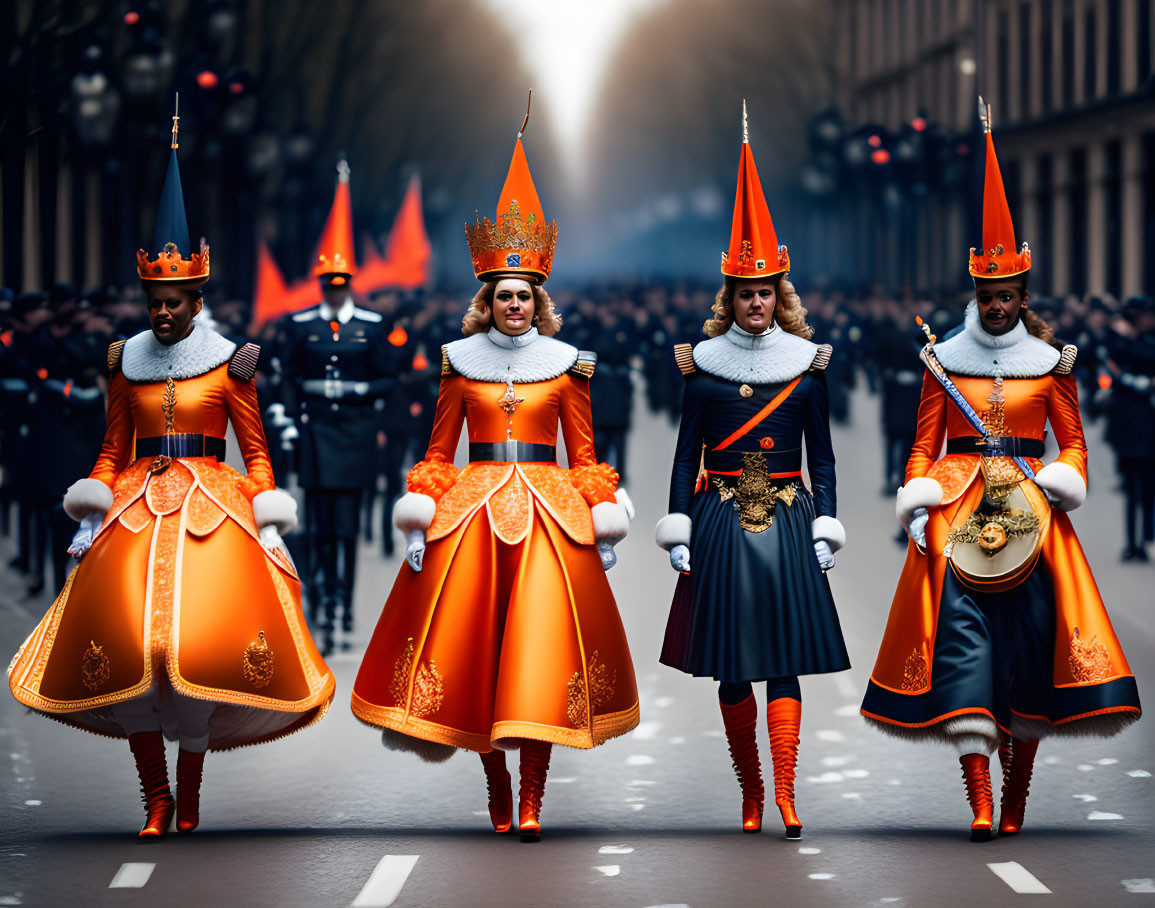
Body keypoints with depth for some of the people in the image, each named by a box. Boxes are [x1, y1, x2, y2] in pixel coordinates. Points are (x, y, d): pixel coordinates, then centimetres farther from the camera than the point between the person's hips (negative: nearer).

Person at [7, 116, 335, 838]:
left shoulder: (227, 363, 3)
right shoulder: (128, 360, 11)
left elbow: (257, 452, 6)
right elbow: (113, 449, 17)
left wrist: (269, 525, -2)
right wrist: (91, 517, 7)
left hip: (213, 506, -3)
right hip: (137, 508, 3)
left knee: (203, 637, -15)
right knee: (124, 641, -11)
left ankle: (189, 790, 1)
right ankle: (156, 797, -2)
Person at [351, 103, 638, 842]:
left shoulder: (565, 363, 5)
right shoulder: (461, 360, 7)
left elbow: (584, 452, 7)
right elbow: (439, 450, 9)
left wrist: (602, 526, 2)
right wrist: (420, 519, 2)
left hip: (548, 513, -1)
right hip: (472, 510, 1)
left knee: (541, 641, -9)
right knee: (471, 641, -1)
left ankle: (533, 794, -8)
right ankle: (496, 782, 13)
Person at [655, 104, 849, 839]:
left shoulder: (806, 362, 3)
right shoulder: (705, 362, 3)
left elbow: (822, 454, 5)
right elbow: (687, 453, 5)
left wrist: (825, 529, -2)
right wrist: (678, 530, -1)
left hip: (787, 519, -1)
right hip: (722, 522, 1)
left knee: (784, 661, -8)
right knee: (731, 667, 4)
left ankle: (786, 794, -13)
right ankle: (751, 793, 16)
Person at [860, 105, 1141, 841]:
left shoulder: (1050, 361, 7)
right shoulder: (944, 360, 8)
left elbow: (1074, 443, 10)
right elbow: (924, 446, 10)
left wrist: (1064, 480, -9)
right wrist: (916, 503, -3)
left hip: (1030, 506, 0)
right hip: (958, 506, 0)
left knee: (1031, 632, -4)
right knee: (962, 634, -14)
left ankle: (1016, 798, 8)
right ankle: (980, 802, -19)